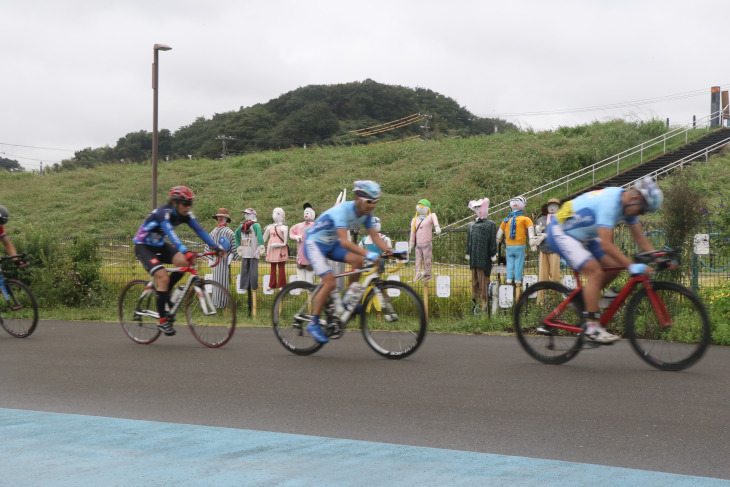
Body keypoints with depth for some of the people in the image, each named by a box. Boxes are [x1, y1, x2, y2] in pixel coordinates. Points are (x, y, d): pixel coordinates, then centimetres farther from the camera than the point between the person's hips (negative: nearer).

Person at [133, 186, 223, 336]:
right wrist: (186, 252, -58)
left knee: (183, 262, -19)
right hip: (143, 246, -7)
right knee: (163, 277, -22)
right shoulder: (163, 213, -30)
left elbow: (200, 230, -13)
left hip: (159, 245, 7)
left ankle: (164, 292, 2)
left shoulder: (185, 214, -8)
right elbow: (171, 235, -45)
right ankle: (162, 320, -14)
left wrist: (215, 246, -26)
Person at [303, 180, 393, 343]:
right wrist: (368, 253, -52)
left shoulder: (366, 213, -9)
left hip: (331, 244, 7)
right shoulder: (342, 210, -33)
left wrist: (391, 251, -22)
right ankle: (313, 323, -6)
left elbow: (375, 236, -6)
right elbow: (344, 242, -42)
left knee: (357, 260, -18)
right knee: (330, 282, -18)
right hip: (314, 243, -7)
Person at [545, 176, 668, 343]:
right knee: (595, 273, -20)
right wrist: (632, 266, -36)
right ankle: (592, 328, -16)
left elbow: (640, 238, 2)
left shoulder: (627, 204, -2)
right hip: (560, 233, -10)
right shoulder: (610, 203, -31)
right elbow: (606, 245, -34)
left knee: (613, 268, 0)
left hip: (582, 236, 10)